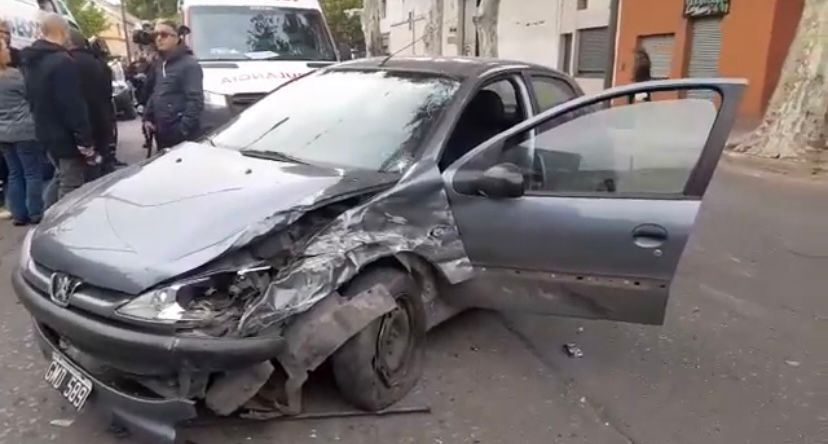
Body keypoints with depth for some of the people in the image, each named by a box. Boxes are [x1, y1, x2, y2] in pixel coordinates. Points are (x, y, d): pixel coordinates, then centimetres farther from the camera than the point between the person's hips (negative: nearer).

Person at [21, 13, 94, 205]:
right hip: (66, 135, -10)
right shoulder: (62, 61, -19)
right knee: (70, 185, -1)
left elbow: (32, 98, 18)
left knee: (60, 176, 24)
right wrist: (85, 139, -22)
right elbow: (74, 105, -24)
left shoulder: (31, 60, 10)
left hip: (46, 132, 10)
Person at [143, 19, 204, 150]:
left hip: (180, 136, -9)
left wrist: (184, 129, -23)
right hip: (162, 133, 9)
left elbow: (195, 101, -20)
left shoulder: (189, 65, -12)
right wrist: (147, 117, 12)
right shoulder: (161, 64, 17)